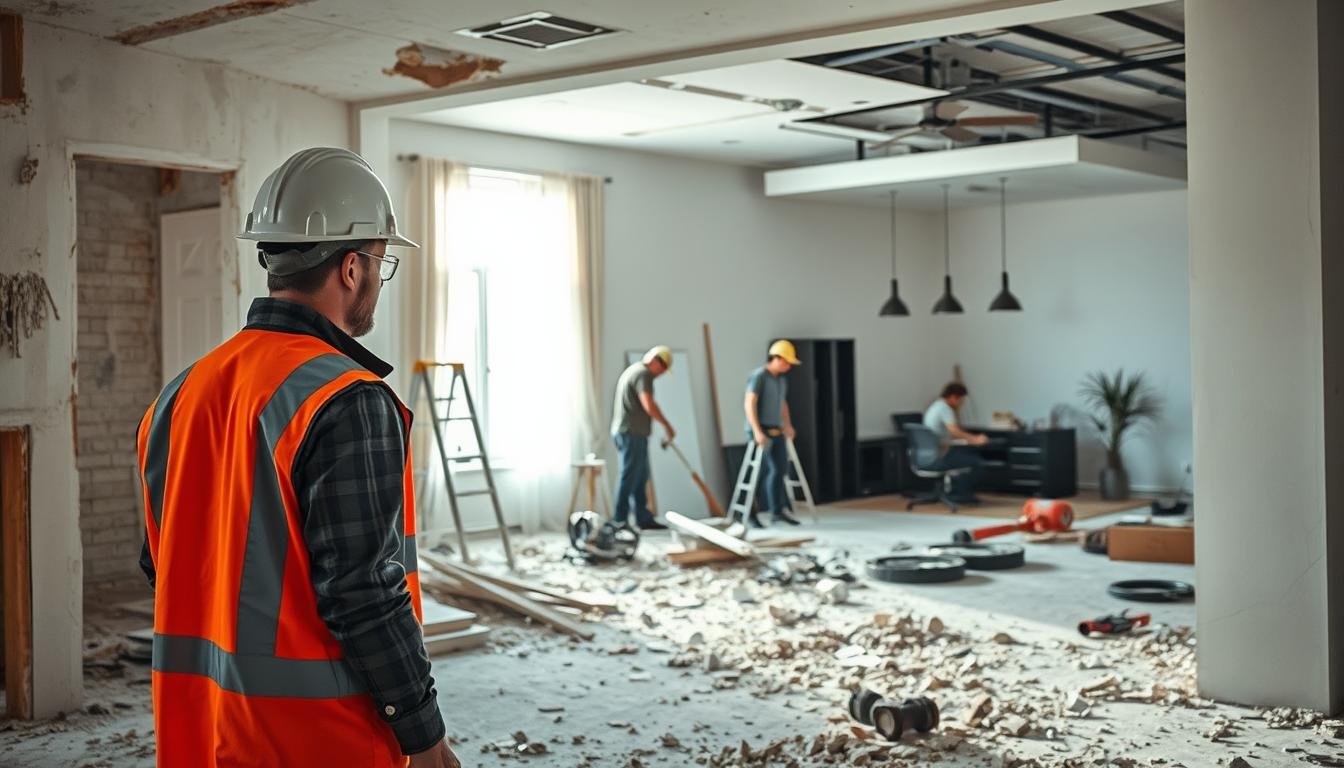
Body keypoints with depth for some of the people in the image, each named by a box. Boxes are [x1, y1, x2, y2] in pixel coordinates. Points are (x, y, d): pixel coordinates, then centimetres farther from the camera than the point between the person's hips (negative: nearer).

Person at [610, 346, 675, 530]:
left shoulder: (632, 370, 22)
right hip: (633, 433, -10)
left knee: (640, 477, 12)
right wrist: (667, 425, -11)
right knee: (629, 478, -8)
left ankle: (644, 518, 15)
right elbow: (649, 405, -21)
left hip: (623, 431, 10)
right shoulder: (643, 373, -11)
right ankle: (620, 521, -6)